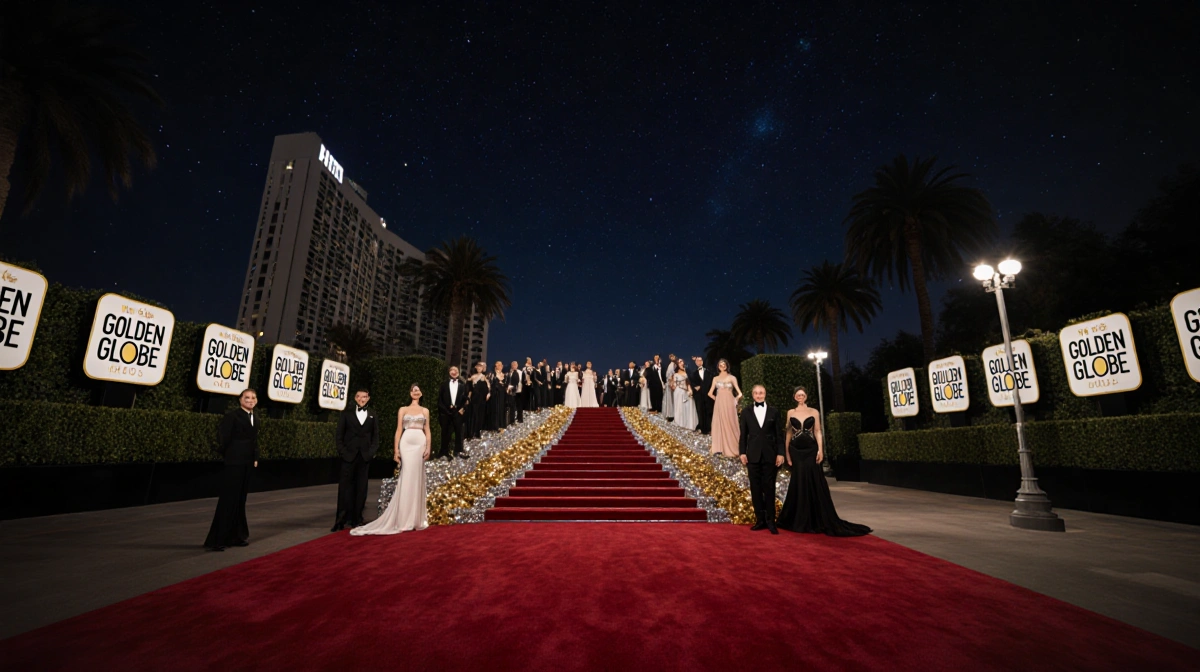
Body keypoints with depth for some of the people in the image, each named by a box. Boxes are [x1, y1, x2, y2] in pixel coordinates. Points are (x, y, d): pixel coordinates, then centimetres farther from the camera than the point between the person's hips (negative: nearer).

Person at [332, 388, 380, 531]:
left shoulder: (372, 415, 10)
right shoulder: (346, 413, 5)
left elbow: (375, 436, 9)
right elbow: (339, 434, 3)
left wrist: (372, 451, -3)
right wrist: (342, 451, -7)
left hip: (365, 456, 2)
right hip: (349, 455, -2)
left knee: (361, 487, 6)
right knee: (345, 486, -2)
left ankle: (357, 519, 14)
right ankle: (341, 520, 4)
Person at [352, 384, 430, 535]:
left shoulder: (425, 410, 13)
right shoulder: (403, 410, 11)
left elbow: (427, 431, 9)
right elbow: (398, 430, 6)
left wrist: (428, 448, -2)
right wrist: (396, 449, -2)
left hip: (420, 443, 1)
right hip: (406, 444, -1)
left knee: (417, 478, 3)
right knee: (406, 478, -5)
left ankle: (416, 518, 11)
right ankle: (405, 519, 1)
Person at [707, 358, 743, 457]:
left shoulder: (732, 377, 2)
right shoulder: (715, 379, 11)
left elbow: (739, 393, -2)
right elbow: (710, 393, 13)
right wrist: (717, 399, 5)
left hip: (729, 404, -2)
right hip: (719, 404, 3)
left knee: (730, 425, 0)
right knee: (719, 425, 3)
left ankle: (731, 448, 8)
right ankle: (719, 448, 8)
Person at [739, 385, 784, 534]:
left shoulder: (773, 412, 5)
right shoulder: (746, 412, 6)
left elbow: (779, 434, 4)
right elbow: (743, 434, 5)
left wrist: (780, 453, -2)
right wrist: (742, 452, -1)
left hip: (770, 454, -1)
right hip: (753, 455, 1)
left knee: (769, 488, 3)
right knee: (756, 488, 5)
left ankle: (770, 521, 11)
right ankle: (760, 520, 13)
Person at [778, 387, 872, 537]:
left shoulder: (814, 412, 4)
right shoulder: (790, 413, 6)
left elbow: (818, 432, 1)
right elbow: (788, 433, 6)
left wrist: (820, 450, -10)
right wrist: (787, 453, 2)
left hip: (810, 450, 0)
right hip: (796, 451, 1)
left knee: (814, 483, 0)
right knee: (799, 484, 4)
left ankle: (818, 520, 12)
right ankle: (800, 520, 16)